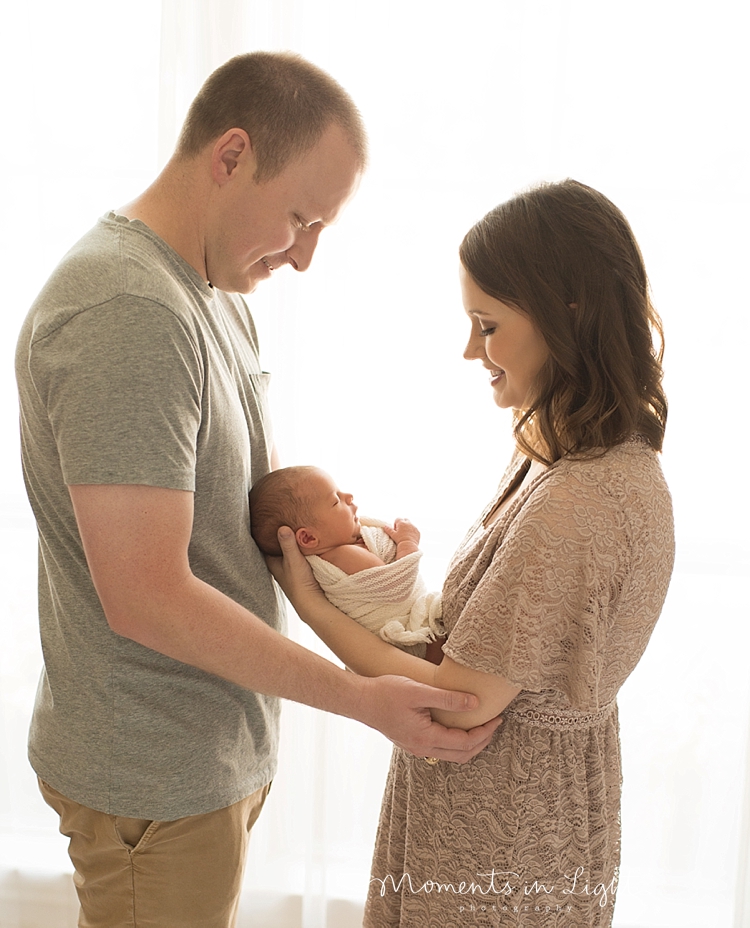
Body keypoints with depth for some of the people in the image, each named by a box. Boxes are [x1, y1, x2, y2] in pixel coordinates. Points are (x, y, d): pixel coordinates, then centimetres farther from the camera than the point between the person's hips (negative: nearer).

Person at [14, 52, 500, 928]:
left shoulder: (212, 299, 8)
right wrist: (363, 698, -22)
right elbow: (146, 596, -28)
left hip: (215, 748, 9)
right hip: (155, 781, -9)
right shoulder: (124, 312, -25)